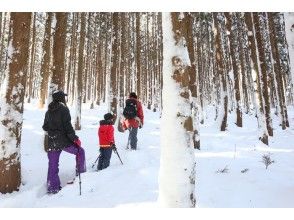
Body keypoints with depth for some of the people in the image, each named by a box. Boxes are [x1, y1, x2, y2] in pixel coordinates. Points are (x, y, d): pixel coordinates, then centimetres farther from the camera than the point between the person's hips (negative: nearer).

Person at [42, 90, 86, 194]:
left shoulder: (48, 111, 11)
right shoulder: (64, 109, -11)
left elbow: (45, 127, 15)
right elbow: (68, 126, -17)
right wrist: (75, 138, -12)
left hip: (52, 143, 7)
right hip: (64, 141, -6)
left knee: (53, 165, 12)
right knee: (80, 151, 15)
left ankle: (52, 187, 18)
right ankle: (81, 172, 18)